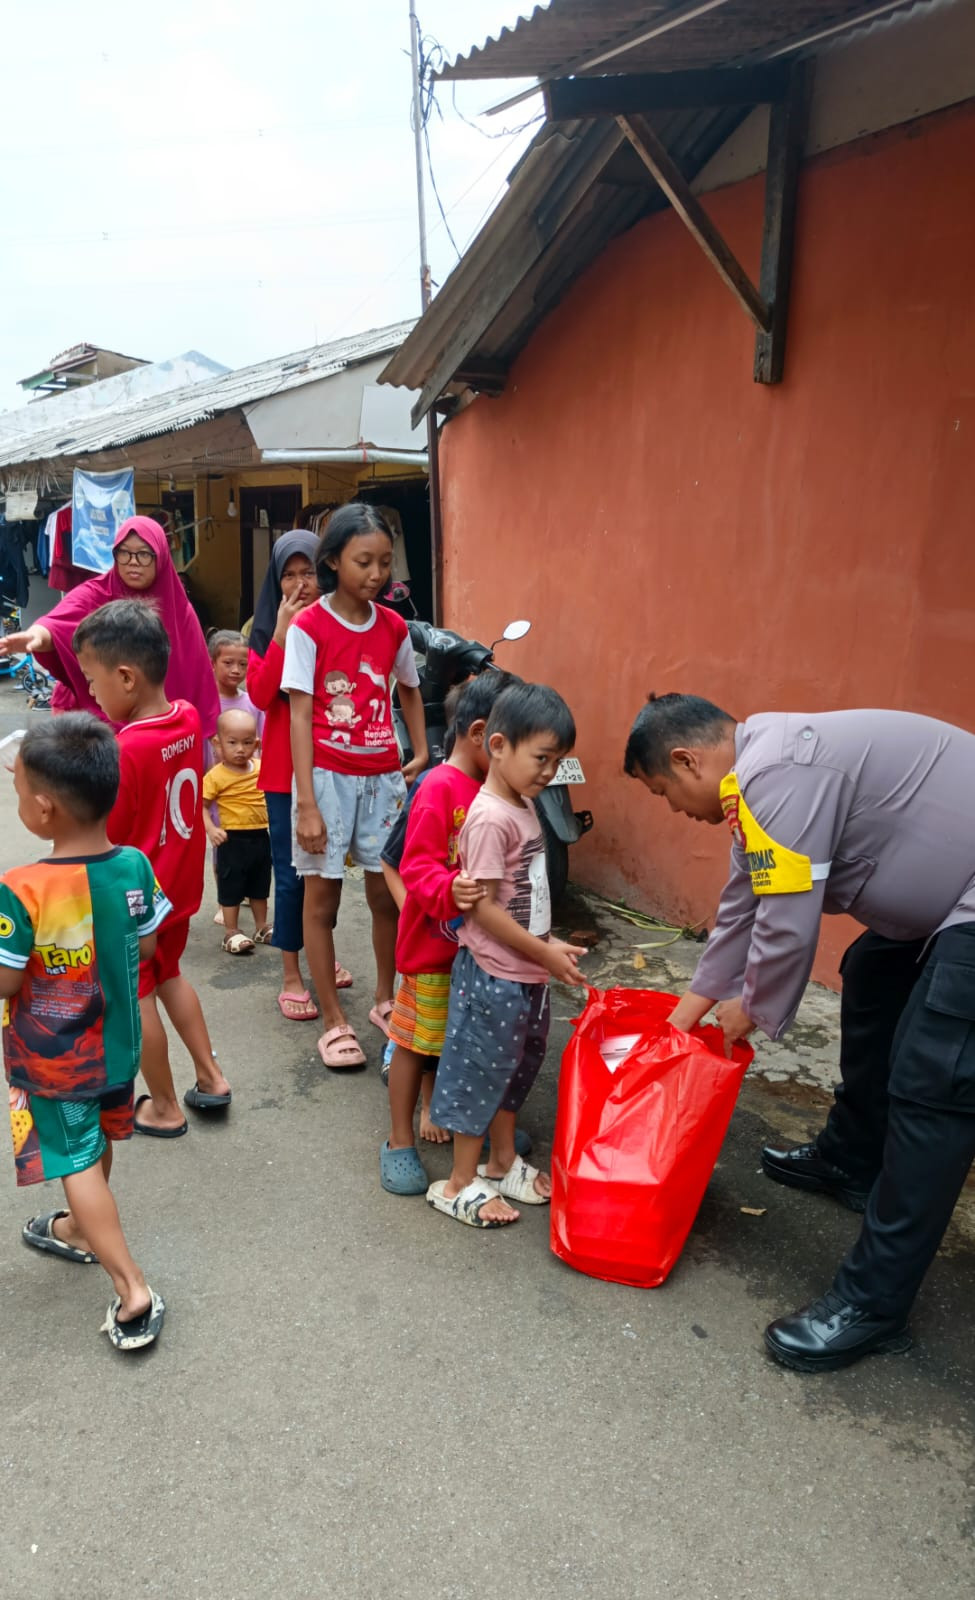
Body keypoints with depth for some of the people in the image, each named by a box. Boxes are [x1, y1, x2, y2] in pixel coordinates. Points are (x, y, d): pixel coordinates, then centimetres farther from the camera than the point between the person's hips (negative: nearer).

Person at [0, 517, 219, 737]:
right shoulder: (94, 594, -10)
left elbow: (196, 678, 1)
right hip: (96, 722, -2)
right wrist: (37, 635, -54)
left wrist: (201, 733, 2)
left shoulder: (179, 610, -3)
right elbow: (59, 624, -32)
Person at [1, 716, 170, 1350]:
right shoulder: (135, 866, -14)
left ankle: (133, 1289, 7)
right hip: (117, 1044, 6)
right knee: (97, 1147, 26)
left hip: (53, 1060, -6)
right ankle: (81, 1231, 50)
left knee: (78, 1165, 8)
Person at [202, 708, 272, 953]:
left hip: (261, 836, 6)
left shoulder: (262, 768, 1)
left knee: (260, 885, 19)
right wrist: (211, 829, -26)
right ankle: (231, 933, 15)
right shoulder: (216, 776, -15)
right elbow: (201, 805, -14)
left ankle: (262, 927, 33)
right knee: (231, 887, 4)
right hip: (233, 839, -5)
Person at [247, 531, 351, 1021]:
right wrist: (282, 635, -18)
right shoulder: (266, 629, 0)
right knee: (292, 869, 1)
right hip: (285, 766, -2)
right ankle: (291, 977, 11)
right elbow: (260, 695, -13)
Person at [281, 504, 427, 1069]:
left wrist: (421, 752, 9)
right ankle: (334, 1022, 16)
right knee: (322, 898, 4)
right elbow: (300, 714, -11)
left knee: (388, 894, 10)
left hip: (382, 776, 4)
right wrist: (307, 804, -15)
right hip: (328, 774, -4)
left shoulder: (394, 627, 4)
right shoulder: (309, 626, -8)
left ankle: (386, 1000, 30)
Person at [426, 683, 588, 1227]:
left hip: (527, 972, 9)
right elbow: (484, 907, -23)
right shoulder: (490, 818, -22)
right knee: (482, 1072, 5)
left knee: (517, 1069, 21)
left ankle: (504, 1163, 38)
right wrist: (545, 952, -16)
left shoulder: (525, 806, 6)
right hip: (494, 975, -9)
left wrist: (549, 946, 7)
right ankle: (460, 1184, 21)